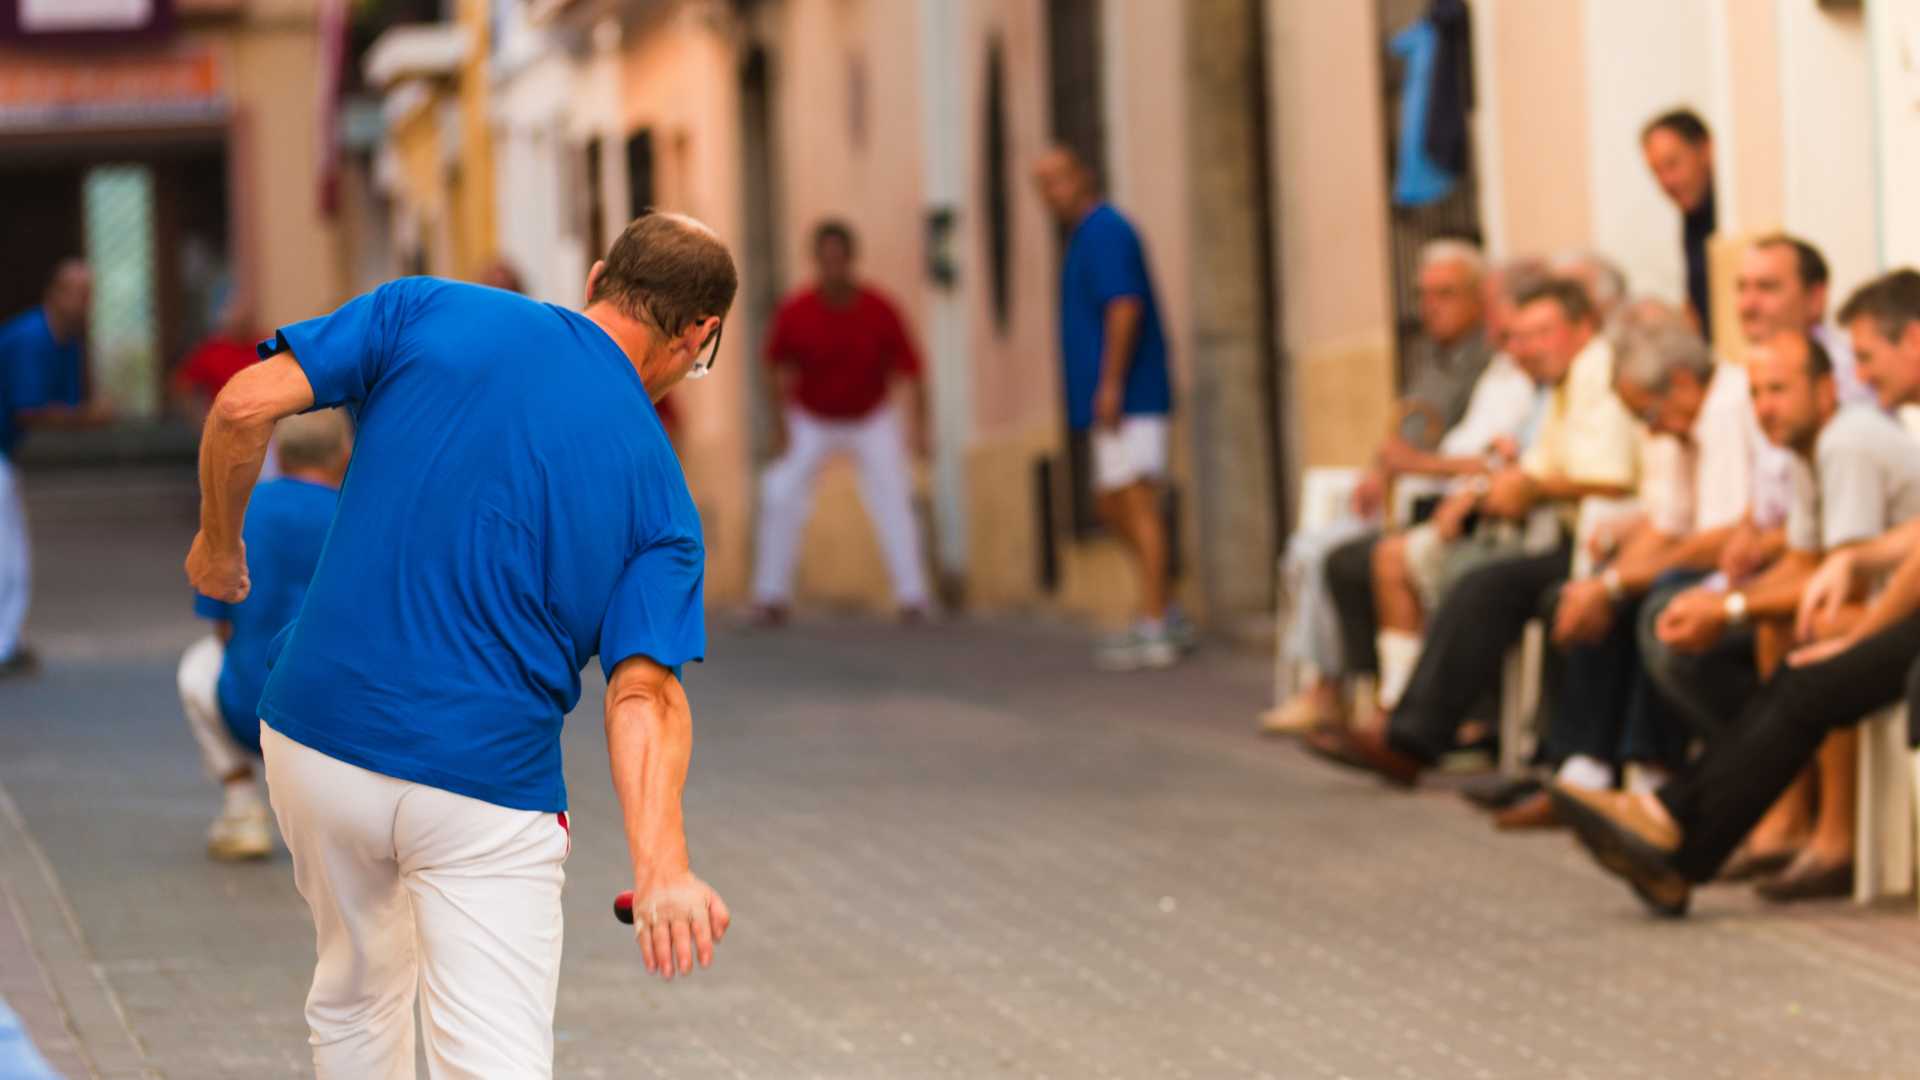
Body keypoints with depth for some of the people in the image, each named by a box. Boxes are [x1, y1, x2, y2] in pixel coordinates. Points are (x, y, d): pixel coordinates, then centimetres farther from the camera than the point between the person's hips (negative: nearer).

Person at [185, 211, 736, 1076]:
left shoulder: (429, 312, 1)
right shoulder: (658, 489, 2)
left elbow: (247, 403, -7)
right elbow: (643, 691, -12)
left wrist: (218, 544, 9)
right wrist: (660, 867, -21)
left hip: (316, 737, 2)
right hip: (490, 778, -2)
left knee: (359, 990, 25)